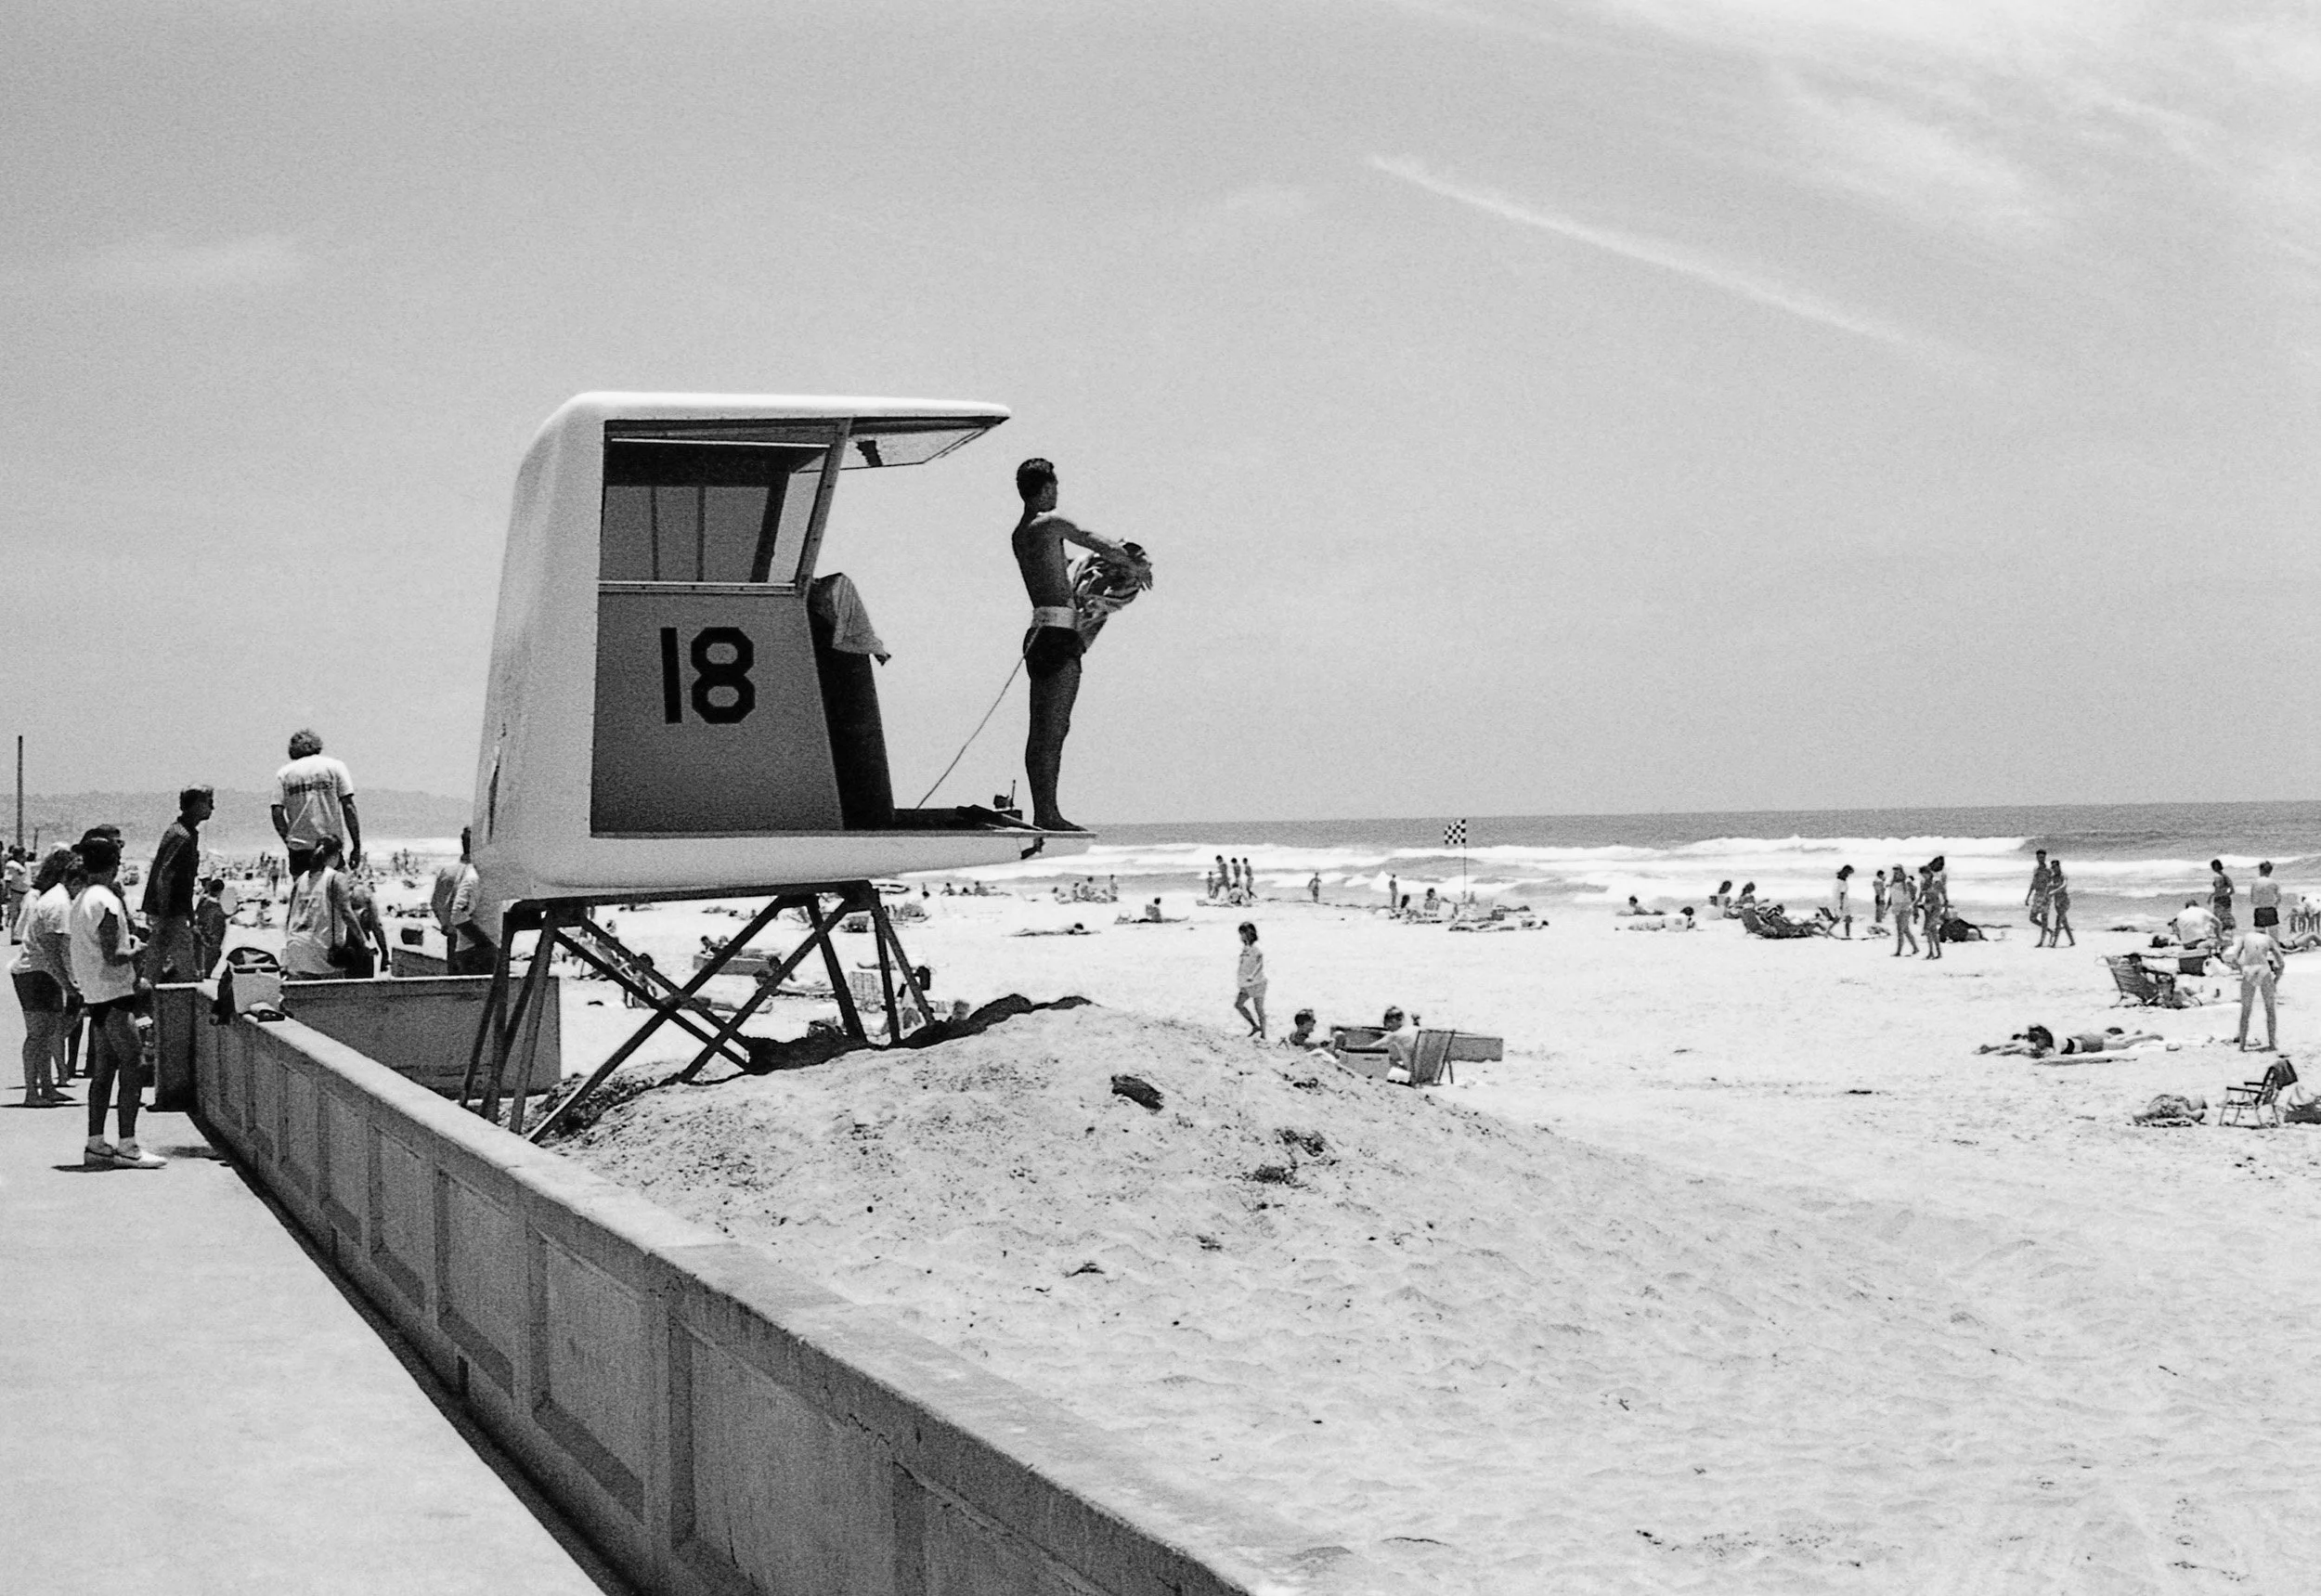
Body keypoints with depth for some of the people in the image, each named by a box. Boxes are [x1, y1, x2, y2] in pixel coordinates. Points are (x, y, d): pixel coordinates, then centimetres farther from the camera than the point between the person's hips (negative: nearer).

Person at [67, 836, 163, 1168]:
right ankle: (127, 1147, -10)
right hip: (114, 993, -9)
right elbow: (112, 958, -20)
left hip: (94, 996, 9)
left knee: (104, 1069, 11)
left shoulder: (80, 900, 15)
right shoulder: (107, 902, -15)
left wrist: (133, 981, 17)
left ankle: (95, 1144, 12)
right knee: (132, 1067, -8)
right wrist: (136, 951, -2)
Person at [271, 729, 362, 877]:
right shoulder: (334, 766, 5)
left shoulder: (283, 773, 9)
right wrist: (357, 845, 0)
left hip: (299, 848, 1)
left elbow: (277, 814, 1)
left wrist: (288, 842, 11)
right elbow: (348, 807, -1)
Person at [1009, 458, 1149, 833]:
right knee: (1054, 728, -11)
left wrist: (1125, 556, 18)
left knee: (1041, 730, 8)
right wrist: (1139, 567, 12)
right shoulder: (1050, 524, -7)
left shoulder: (1019, 534, 19)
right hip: (1059, 633, -9)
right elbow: (1102, 547, -5)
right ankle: (1048, 814, -13)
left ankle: (1042, 812, 9)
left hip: (1039, 633, 9)